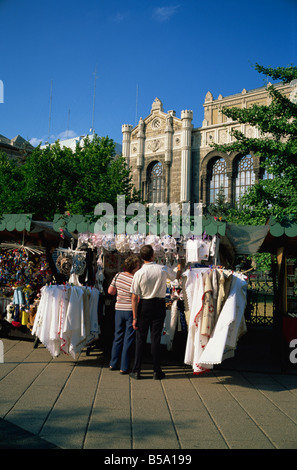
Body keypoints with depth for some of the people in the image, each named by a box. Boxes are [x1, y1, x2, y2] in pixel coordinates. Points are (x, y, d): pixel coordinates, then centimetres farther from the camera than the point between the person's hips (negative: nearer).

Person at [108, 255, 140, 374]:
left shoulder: (118, 276, -1)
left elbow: (110, 291, 6)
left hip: (119, 309, 5)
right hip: (131, 311, -5)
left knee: (118, 337, 17)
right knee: (128, 339, 4)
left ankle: (113, 364, 25)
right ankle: (124, 367, 8)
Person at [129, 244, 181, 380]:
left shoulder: (139, 274, -12)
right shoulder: (163, 269, -7)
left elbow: (134, 298, -10)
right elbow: (176, 276, 15)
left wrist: (135, 317, -4)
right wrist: (180, 269, 39)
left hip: (144, 306, -1)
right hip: (159, 305, 1)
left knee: (140, 338, 9)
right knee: (156, 338, 8)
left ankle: (136, 371, 13)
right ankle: (157, 371, 13)